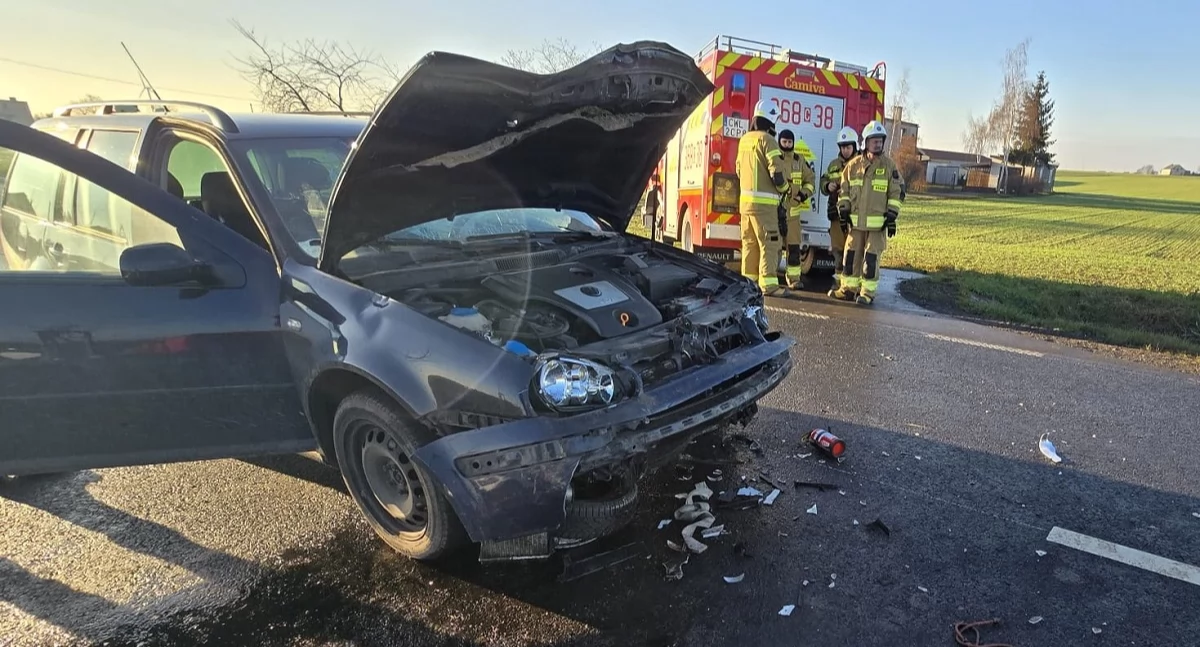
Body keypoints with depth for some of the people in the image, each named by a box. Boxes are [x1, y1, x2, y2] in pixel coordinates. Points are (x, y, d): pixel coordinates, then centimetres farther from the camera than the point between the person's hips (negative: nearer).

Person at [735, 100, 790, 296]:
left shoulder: (744, 140, 14)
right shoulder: (766, 140, -11)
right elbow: (777, 171, -15)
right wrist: (783, 188, 1)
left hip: (745, 200, 8)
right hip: (763, 202, -8)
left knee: (749, 243, 12)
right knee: (769, 243, -6)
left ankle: (748, 280, 16)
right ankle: (768, 284, -9)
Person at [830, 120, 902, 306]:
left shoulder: (889, 165, 1)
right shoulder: (853, 165, 6)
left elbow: (896, 192, 2)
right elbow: (844, 190, 13)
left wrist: (892, 216, -4)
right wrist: (843, 210, 4)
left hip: (878, 222, -3)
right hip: (856, 221, 3)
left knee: (871, 257, -3)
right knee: (851, 254, 8)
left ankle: (867, 292, 3)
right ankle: (849, 288, 19)